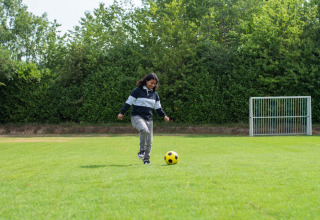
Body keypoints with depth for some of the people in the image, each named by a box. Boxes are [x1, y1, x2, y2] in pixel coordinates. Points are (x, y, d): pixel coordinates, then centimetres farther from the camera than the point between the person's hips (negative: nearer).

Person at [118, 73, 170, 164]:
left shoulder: (154, 94, 13)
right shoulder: (137, 91, -4)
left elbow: (158, 107, 20)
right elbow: (128, 102, -3)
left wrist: (164, 115, 9)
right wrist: (122, 112, -8)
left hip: (148, 118, 6)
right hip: (137, 116, -6)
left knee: (149, 140, 2)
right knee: (145, 130, -34)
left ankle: (146, 159, 14)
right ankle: (142, 150, -17)